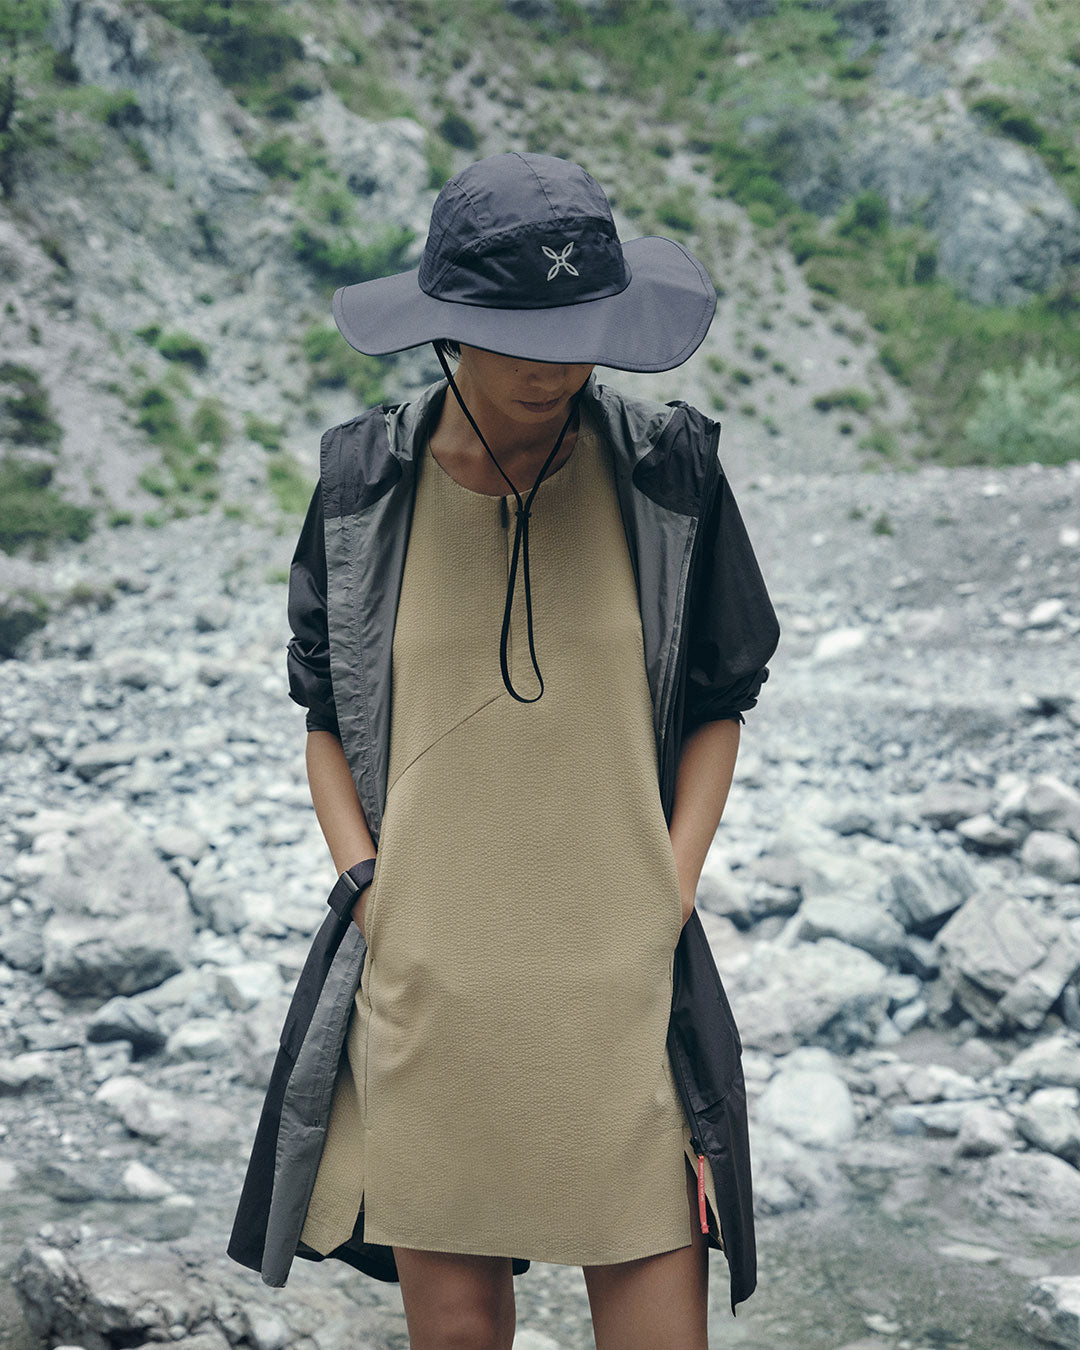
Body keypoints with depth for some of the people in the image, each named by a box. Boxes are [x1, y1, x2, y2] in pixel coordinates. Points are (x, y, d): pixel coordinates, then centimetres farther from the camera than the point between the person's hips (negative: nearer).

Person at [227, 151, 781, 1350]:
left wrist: (666, 898, -2)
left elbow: (718, 701, 8)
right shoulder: (365, 484, 2)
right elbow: (326, 716, 11)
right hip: (425, 979, 1)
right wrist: (369, 893, -2)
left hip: (620, 980, 0)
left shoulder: (667, 470, -1)